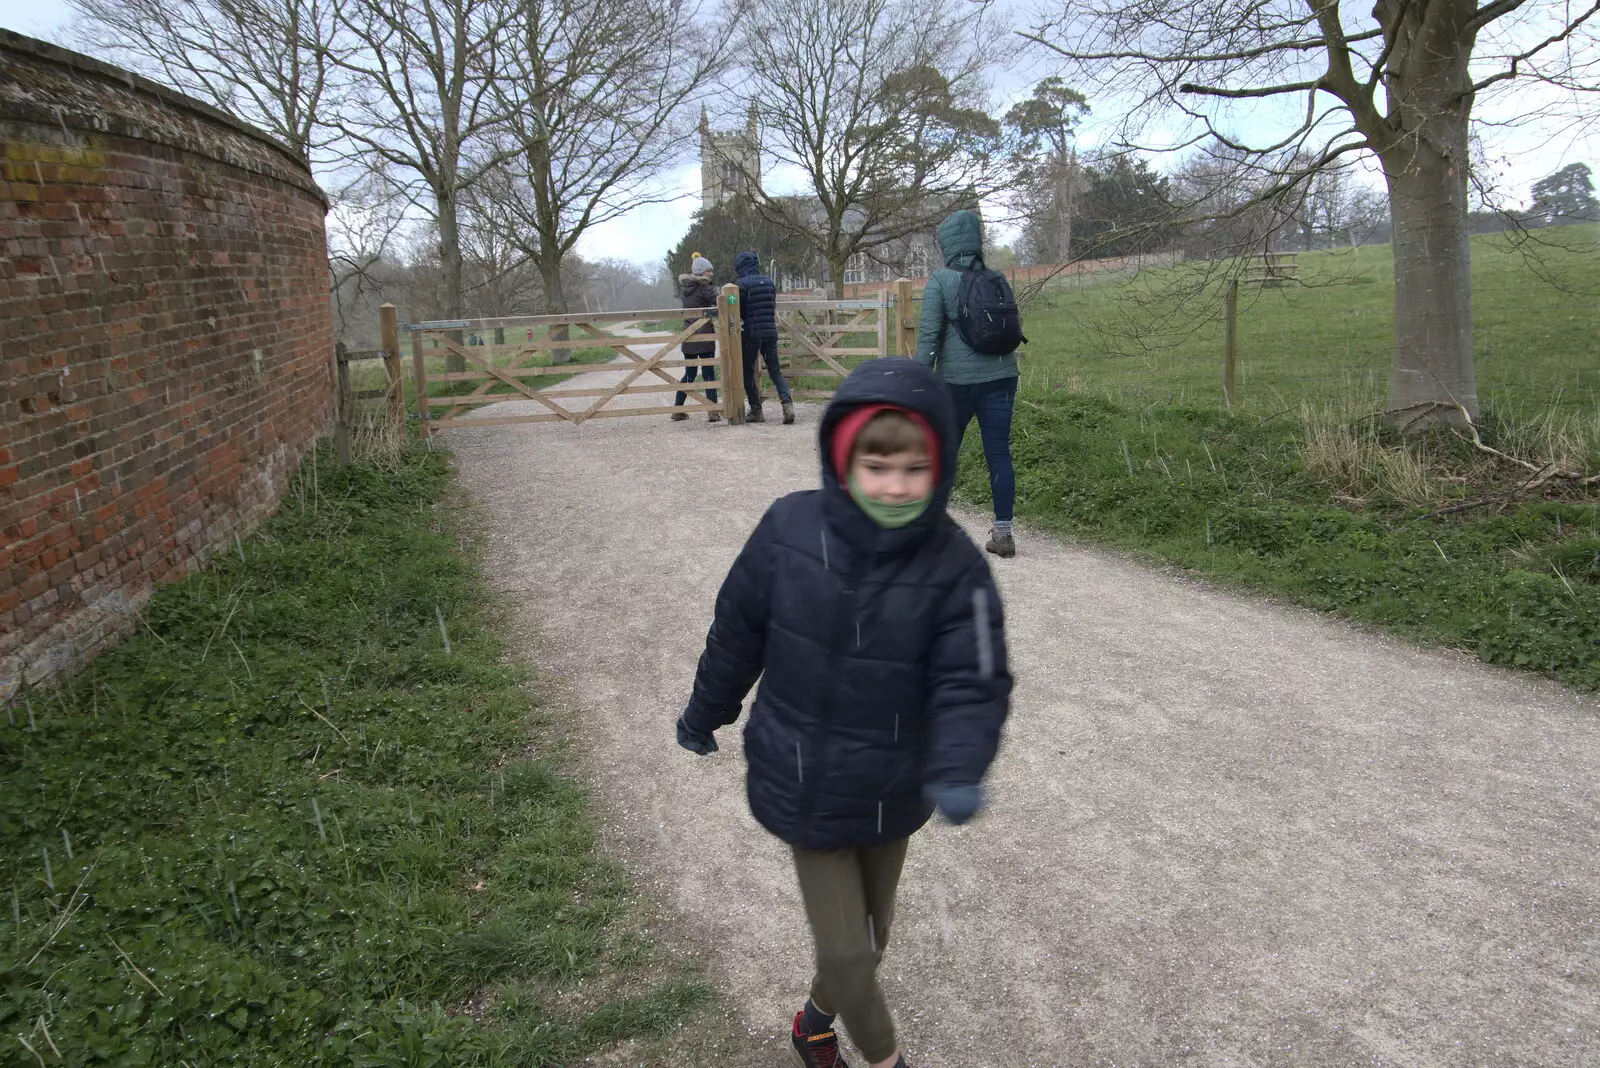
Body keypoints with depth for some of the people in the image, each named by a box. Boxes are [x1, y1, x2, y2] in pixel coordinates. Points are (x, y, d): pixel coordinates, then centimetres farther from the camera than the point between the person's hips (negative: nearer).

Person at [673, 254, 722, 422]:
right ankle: (713, 412, -6)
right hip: (704, 335, -6)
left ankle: (677, 409, 15)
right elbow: (719, 304, -18)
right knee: (709, 373, -3)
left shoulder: (684, 287, 10)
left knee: (689, 373, 15)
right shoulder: (704, 288, -10)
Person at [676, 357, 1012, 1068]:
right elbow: (737, 632, -3)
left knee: (868, 940, 21)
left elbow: (973, 683, -21)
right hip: (804, 788, -1)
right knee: (845, 951, 5)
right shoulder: (789, 530, -17)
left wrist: (957, 771, -39)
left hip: (892, 792, 2)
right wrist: (704, 714, 12)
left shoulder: (954, 564, -18)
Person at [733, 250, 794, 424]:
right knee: (775, 370, 8)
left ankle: (756, 410, 7)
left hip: (751, 333, -5)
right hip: (770, 332, 5)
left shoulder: (742, 284, -8)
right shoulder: (769, 282, 10)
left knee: (748, 373, 8)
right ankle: (787, 402, -13)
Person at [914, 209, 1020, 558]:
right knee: (999, 453, 3)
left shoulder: (940, 280, -6)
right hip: (1001, 376, 4)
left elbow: (929, 334, -11)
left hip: (958, 380, -3)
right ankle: (1003, 532, 3)